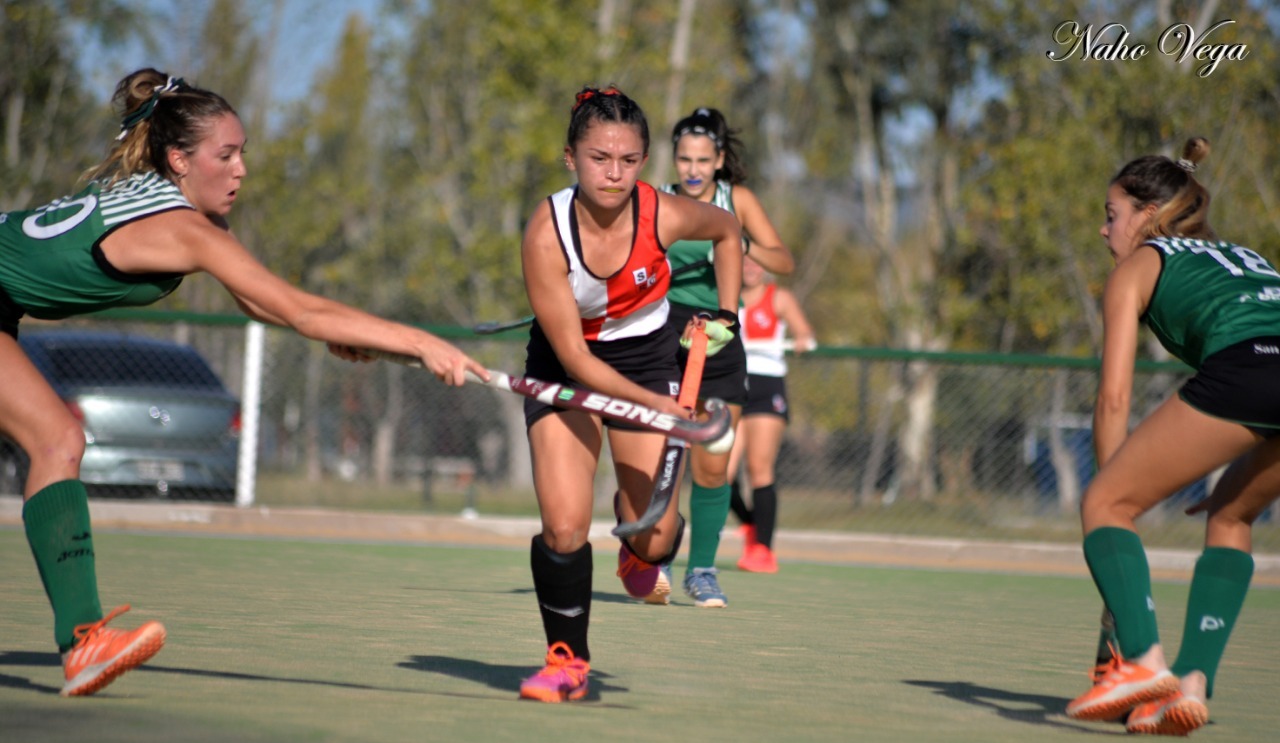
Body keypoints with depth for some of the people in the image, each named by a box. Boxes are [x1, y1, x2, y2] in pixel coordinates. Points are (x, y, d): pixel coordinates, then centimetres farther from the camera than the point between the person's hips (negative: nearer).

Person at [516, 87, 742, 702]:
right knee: (563, 526, -15)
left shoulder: (665, 217, -24)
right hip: (565, 367, -1)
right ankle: (568, 660, 7)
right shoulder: (546, 234, -29)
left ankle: (642, 552, 33)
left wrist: (725, 315, -1)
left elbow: (727, 229, 3)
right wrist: (657, 405, -31)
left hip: (649, 356, 1)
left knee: (652, 535, -6)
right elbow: (573, 355, -26)